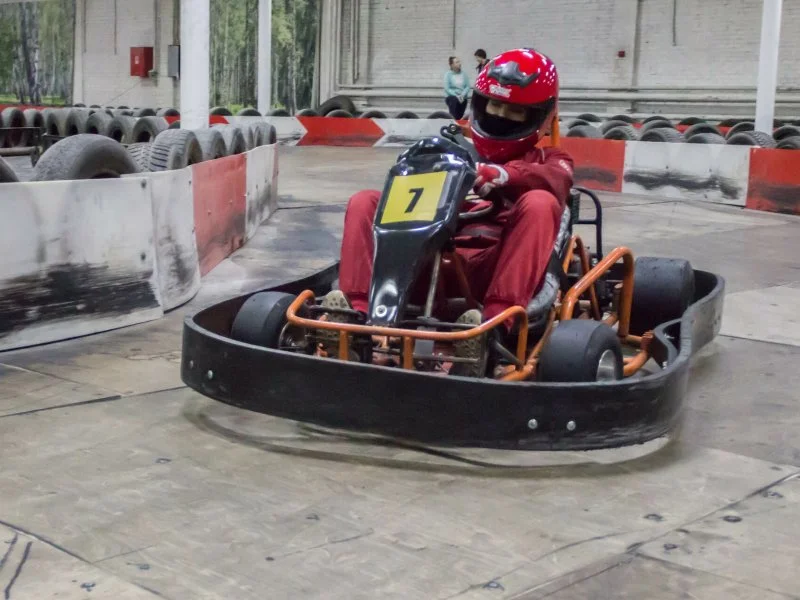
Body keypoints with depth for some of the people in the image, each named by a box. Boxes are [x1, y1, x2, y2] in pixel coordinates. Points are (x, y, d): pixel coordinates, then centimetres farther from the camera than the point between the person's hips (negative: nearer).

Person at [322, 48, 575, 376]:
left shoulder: (551, 160, 22)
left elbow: (554, 182, -5)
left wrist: (502, 175, -27)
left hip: (494, 269, -2)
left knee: (539, 202, -28)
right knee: (365, 201, -9)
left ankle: (493, 322, -44)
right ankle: (357, 310, -31)